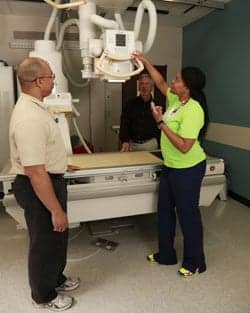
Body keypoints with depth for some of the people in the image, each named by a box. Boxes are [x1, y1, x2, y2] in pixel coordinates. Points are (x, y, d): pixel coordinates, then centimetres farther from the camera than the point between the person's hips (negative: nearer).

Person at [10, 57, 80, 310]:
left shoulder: (34, 106, 5)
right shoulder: (29, 118, -28)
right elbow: (35, 173, -30)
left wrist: (60, 165, 30)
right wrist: (56, 210, -23)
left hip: (50, 180, 10)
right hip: (39, 188, -10)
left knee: (57, 237, 26)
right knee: (45, 242, 12)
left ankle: (55, 278, 50)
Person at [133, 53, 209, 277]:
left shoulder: (193, 110, -24)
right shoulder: (176, 99, 2)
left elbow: (184, 147, -29)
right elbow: (161, 83, 21)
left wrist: (161, 123, -25)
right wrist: (146, 62, 19)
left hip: (188, 169, -9)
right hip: (171, 166, 9)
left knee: (187, 213, 5)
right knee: (165, 210, 17)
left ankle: (195, 262, 27)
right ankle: (166, 255, 35)